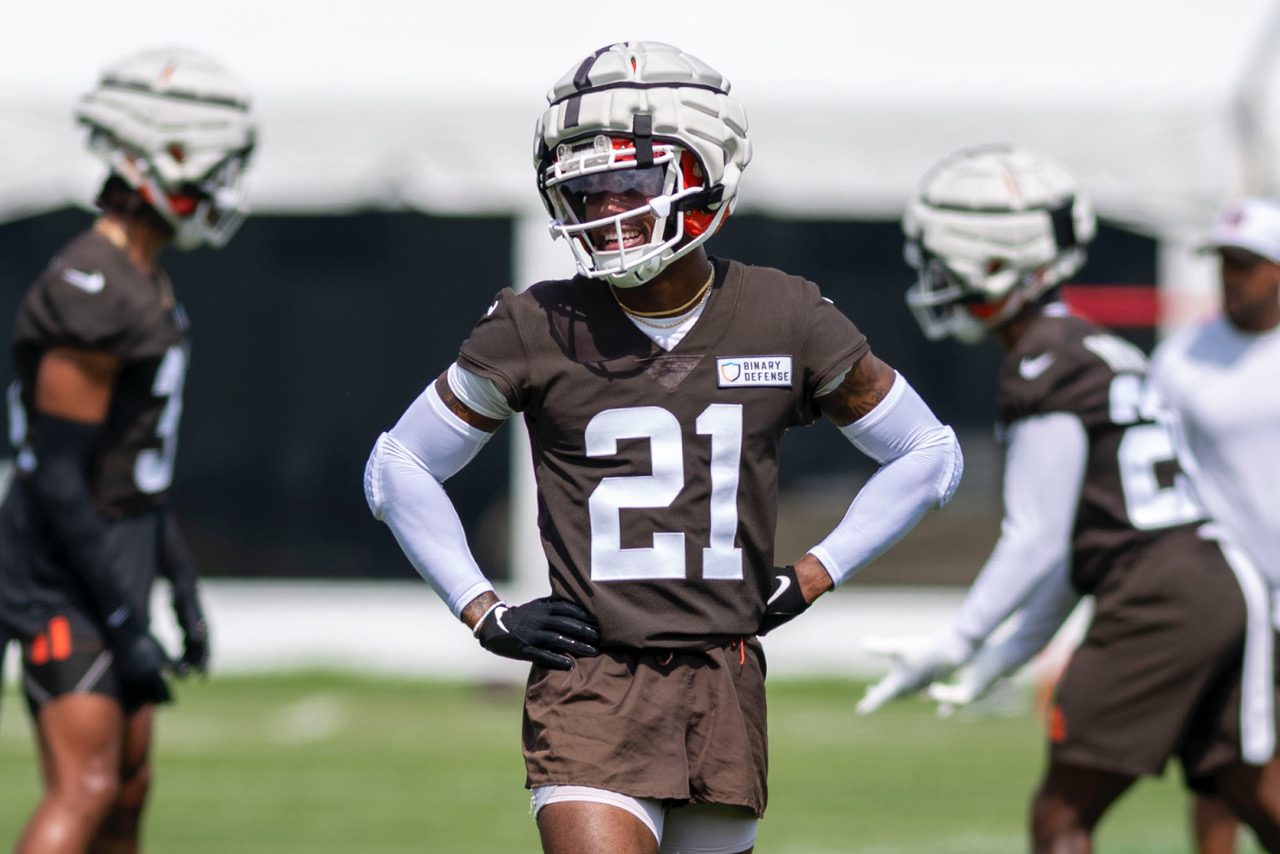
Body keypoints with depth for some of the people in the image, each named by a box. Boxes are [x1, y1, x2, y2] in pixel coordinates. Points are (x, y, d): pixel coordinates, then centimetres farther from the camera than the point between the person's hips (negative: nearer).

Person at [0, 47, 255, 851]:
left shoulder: (148, 285, 12)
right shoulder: (91, 294, -20)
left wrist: (183, 584, 20)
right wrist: (126, 626, -20)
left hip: (116, 566, 10)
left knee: (129, 789, 14)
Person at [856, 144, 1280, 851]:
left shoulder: (1045, 367, -8)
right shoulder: (1101, 351, 22)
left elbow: (1036, 541, -11)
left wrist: (951, 649, -6)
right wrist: (1007, 659, 28)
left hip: (1154, 604, -9)